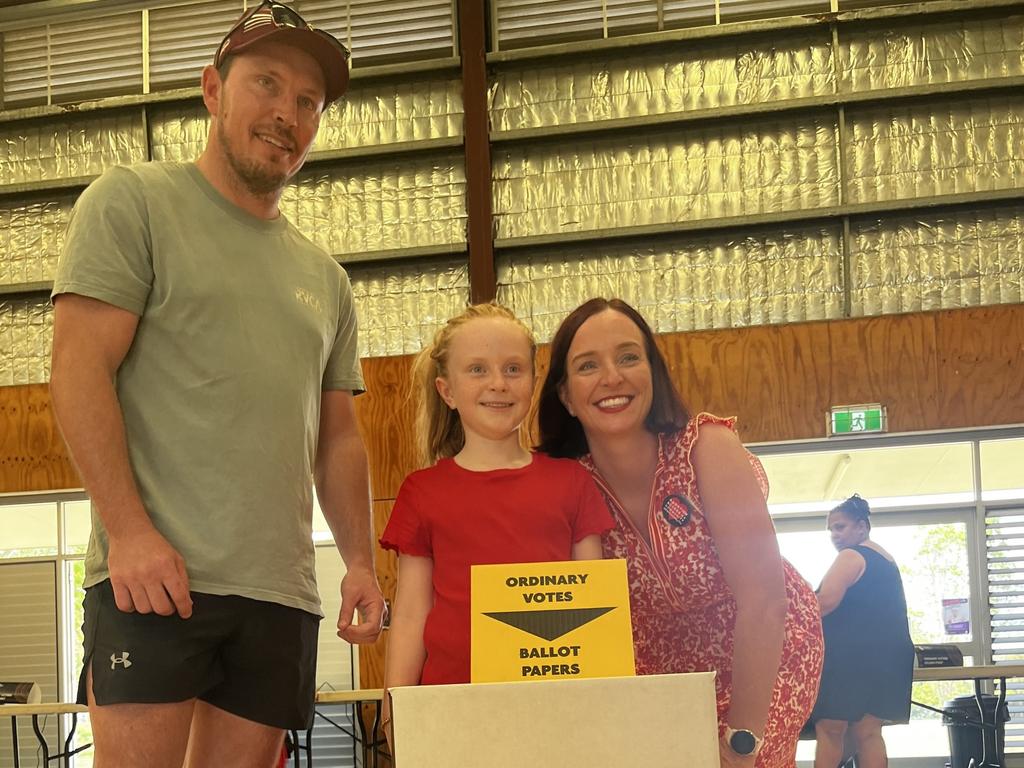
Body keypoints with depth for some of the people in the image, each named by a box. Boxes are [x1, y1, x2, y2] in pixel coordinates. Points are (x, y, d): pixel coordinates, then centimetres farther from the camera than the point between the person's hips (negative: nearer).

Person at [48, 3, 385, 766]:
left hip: (282, 592, 6)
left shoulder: (325, 278, 20)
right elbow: (80, 372, -6)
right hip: (155, 572, -5)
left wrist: (361, 562, 9)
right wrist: (129, 529, -17)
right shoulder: (134, 202, 4)